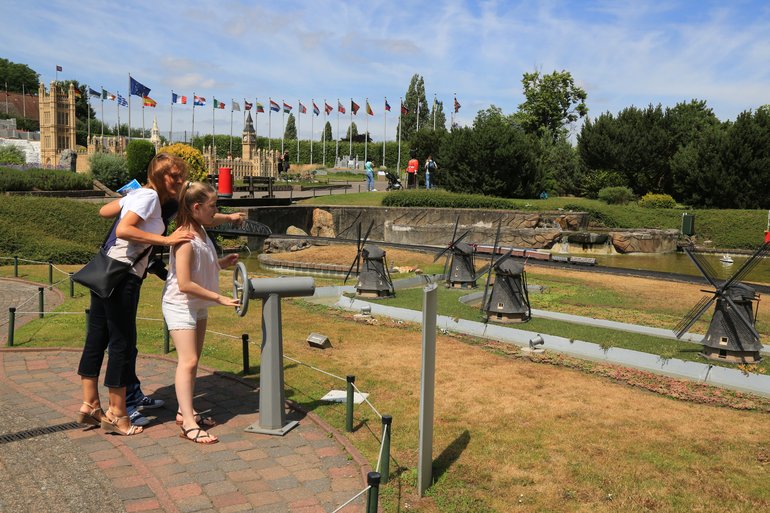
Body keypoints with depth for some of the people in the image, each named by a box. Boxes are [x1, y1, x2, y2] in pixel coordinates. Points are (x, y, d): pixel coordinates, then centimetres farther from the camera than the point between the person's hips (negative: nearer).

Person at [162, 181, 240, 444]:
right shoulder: (185, 238, -24)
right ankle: (188, 424, -9)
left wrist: (222, 263, 2)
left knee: (193, 359, 14)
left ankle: (184, 411, 25)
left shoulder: (201, 230, 4)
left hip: (198, 305, 9)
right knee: (188, 361, -11)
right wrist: (220, 298, -23)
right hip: (180, 305, -9)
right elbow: (185, 284, -27)